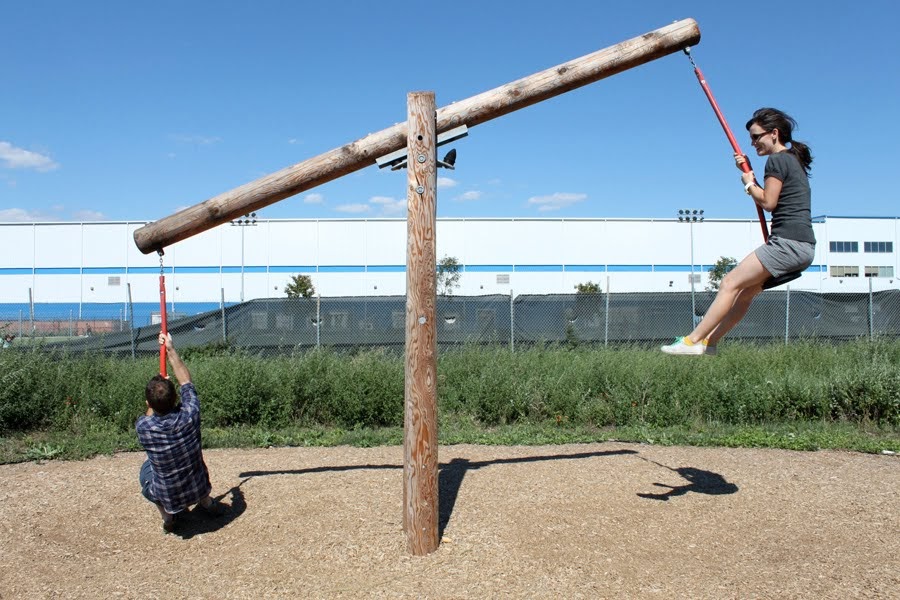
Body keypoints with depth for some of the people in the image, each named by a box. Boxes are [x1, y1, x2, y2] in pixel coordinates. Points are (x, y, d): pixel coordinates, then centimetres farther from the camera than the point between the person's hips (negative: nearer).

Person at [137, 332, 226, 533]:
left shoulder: (142, 427, -26)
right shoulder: (189, 416, -24)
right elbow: (186, 381, -5)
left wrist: (157, 391, 10)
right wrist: (171, 350, 2)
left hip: (167, 498, -1)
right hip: (198, 489, 1)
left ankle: (168, 516, 19)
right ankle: (206, 503, 34)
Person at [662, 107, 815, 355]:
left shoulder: (777, 160, -8)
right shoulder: (794, 160, 23)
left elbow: (768, 202, -12)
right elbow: (772, 196, 28)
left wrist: (748, 183, 4)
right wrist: (749, 172, 17)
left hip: (787, 243, -10)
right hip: (803, 248, 10)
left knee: (730, 283, -13)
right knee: (746, 290, 9)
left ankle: (693, 341, -15)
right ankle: (708, 342, 8)